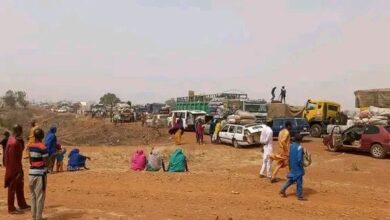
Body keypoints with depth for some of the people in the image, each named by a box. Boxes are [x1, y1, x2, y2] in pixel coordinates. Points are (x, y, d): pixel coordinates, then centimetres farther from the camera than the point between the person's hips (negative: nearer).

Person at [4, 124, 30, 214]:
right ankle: (11, 209, 13)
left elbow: (21, 149, 11)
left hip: (17, 167, 10)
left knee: (20, 185, 19)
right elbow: (13, 159, -24)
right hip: (13, 169, -10)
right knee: (12, 188, 2)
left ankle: (22, 205, 31)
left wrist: (21, 140, -1)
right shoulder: (13, 143, -25)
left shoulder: (16, 140, 4)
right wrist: (17, 171, -20)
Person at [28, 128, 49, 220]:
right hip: (40, 173, -6)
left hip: (31, 173, 6)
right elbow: (46, 162, -13)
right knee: (40, 196, 2)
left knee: (33, 196, 16)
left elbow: (30, 160, 11)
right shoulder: (43, 148, -14)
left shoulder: (30, 146, 6)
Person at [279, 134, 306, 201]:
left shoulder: (291, 146, 4)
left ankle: (283, 190, 17)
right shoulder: (300, 147, -19)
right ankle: (300, 196, 11)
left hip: (292, 167, 7)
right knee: (299, 181, 3)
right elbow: (299, 159, -22)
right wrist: (302, 168, -13)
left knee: (291, 179, 18)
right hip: (298, 167, -7)